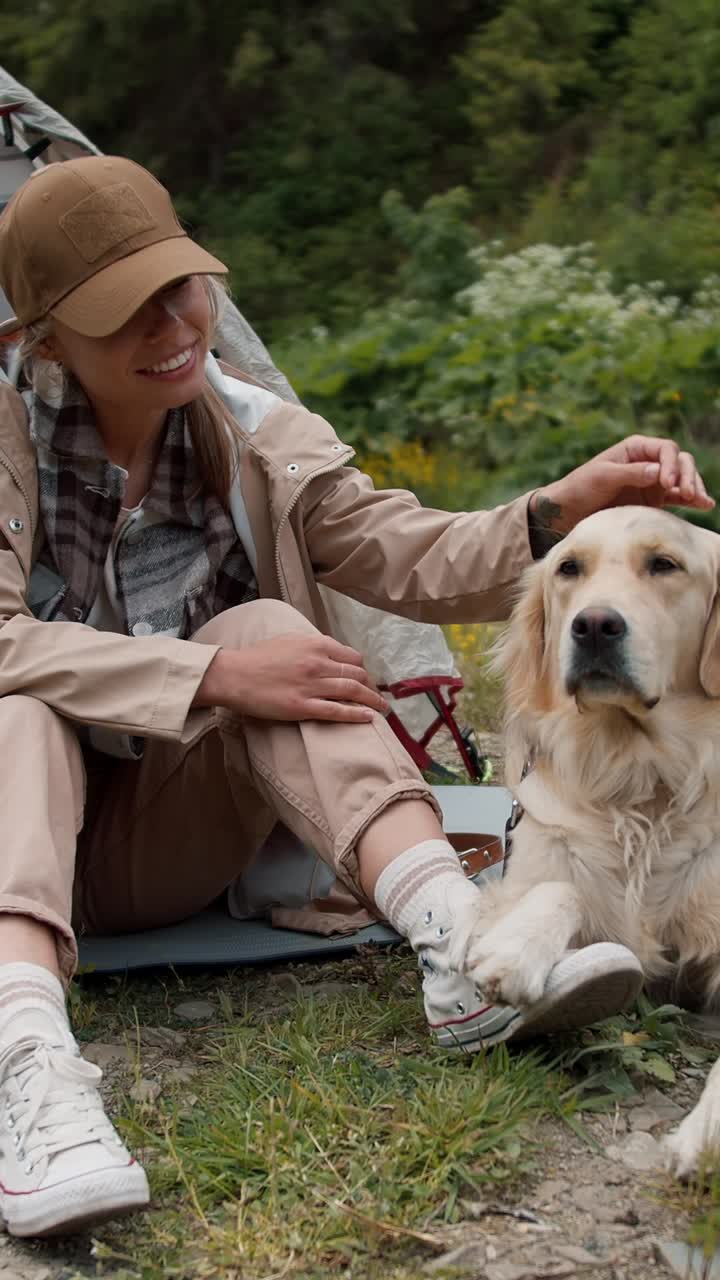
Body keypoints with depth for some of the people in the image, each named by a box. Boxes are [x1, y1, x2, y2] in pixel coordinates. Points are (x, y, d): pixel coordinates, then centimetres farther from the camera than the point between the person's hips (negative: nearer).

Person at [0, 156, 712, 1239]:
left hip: (181, 839, 2)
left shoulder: (254, 436, -2)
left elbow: (412, 559, -8)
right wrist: (217, 674, -33)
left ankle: (456, 943, -40)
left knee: (267, 627, -23)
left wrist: (564, 511, -27)